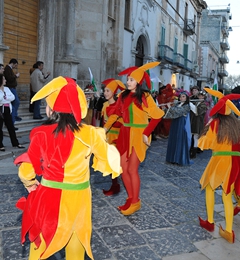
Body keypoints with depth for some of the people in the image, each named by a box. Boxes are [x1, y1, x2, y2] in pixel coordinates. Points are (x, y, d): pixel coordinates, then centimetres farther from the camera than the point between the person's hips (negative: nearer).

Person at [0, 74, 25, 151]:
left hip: (7, 109, 6)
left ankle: (15, 143, 18)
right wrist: (8, 99, -12)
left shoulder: (6, 88, 11)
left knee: (11, 127, 10)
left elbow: (13, 97, 1)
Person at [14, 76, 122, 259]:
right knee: (77, 235, 24)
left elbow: (27, 168, -8)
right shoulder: (89, 133, -12)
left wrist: (30, 184, 13)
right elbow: (110, 160, -1)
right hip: (79, 195, 2)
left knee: (42, 236, 22)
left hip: (50, 195, -1)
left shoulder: (42, 134, -17)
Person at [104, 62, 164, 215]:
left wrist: (146, 133, -16)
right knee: (123, 168, 7)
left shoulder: (145, 96, -11)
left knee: (132, 169, -3)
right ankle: (130, 198, 25)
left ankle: (135, 202, 14)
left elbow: (157, 116, -12)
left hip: (138, 135, -6)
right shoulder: (123, 95, 6)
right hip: (124, 134, 6)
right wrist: (106, 127, 2)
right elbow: (116, 113, 11)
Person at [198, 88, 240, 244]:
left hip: (220, 160, -3)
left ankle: (210, 222, 23)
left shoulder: (216, 122, -4)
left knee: (209, 187, 20)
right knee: (227, 195, 12)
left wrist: (202, 139, 19)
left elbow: (205, 143, 0)